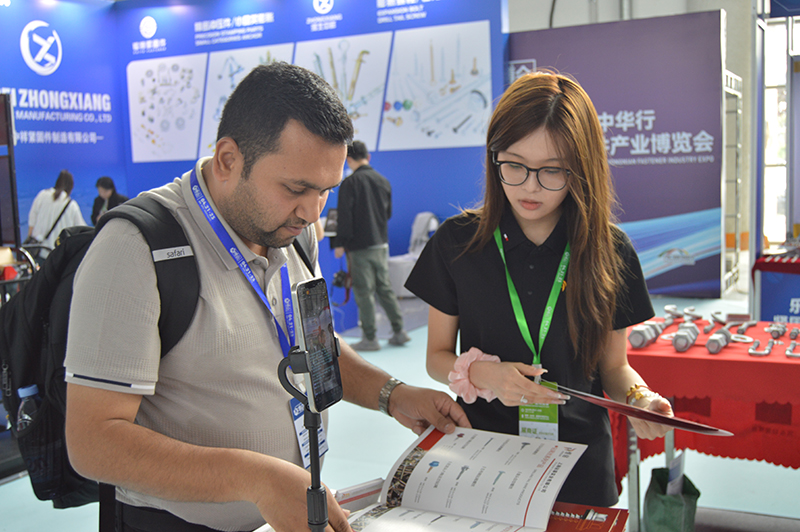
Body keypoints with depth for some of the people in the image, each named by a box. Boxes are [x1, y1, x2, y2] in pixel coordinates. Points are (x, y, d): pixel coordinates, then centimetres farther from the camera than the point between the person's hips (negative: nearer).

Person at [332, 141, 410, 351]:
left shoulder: (350, 182, -11)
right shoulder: (383, 181, 8)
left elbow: (344, 216, -14)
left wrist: (340, 243, -9)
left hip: (360, 246, -6)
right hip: (381, 243, 6)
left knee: (364, 291, 0)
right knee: (385, 287, 14)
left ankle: (370, 338, 4)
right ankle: (399, 331, 16)